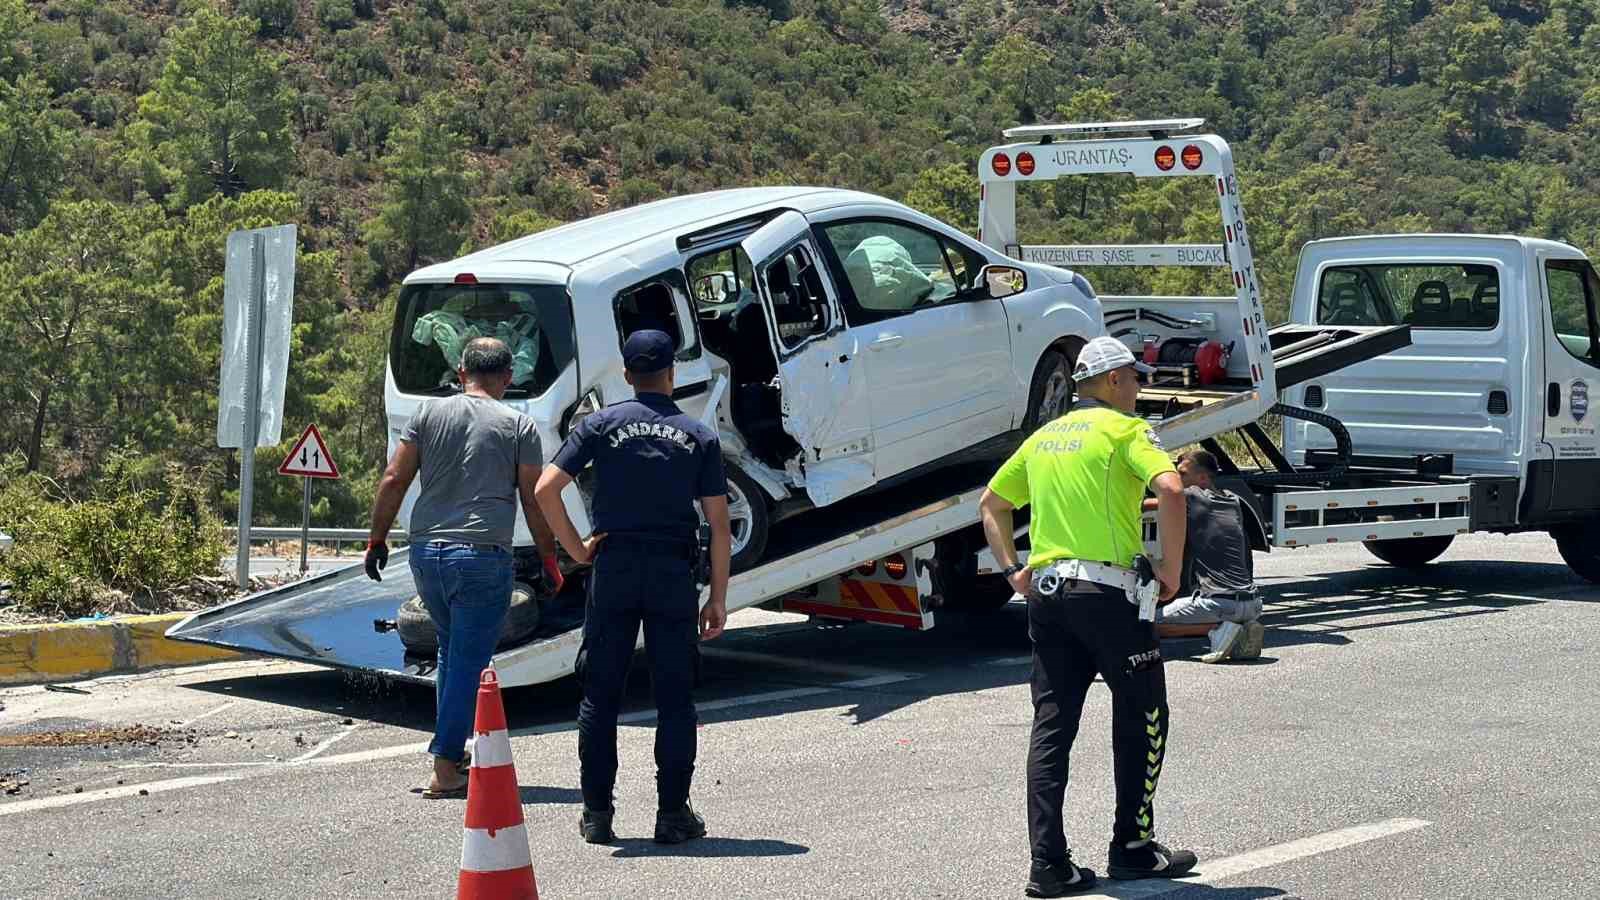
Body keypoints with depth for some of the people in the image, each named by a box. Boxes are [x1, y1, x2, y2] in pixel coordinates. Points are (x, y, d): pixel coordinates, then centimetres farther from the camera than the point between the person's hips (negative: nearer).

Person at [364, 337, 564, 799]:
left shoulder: (429, 413, 7)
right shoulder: (518, 426, 2)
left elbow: (393, 480, 3)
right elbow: (534, 501, 2)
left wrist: (377, 539, 11)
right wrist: (549, 559, 11)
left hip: (427, 553, 4)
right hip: (482, 556, -4)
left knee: (451, 651, 21)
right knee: (468, 661, 0)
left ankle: (451, 752, 25)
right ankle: (446, 768, -3)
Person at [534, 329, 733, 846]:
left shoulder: (602, 425, 2)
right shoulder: (699, 436, 4)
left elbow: (545, 489, -8)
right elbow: (719, 524, 1)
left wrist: (576, 548, 2)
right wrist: (718, 599, 5)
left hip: (613, 569, 0)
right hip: (674, 574, 0)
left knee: (601, 696, 6)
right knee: (674, 699, 5)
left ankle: (597, 813, 7)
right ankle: (674, 813, 5)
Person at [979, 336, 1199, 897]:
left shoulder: (1044, 437, 19)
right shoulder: (1123, 429, -3)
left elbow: (991, 505, 24)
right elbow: (1170, 489, -19)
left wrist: (1014, 570, 17)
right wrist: (1171, 570, -12)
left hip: (1045, 591, 7)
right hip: (1104, 591, -7)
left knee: (1051, 727, 4)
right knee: (1142, 718, 8)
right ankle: (1132, 846, 11)